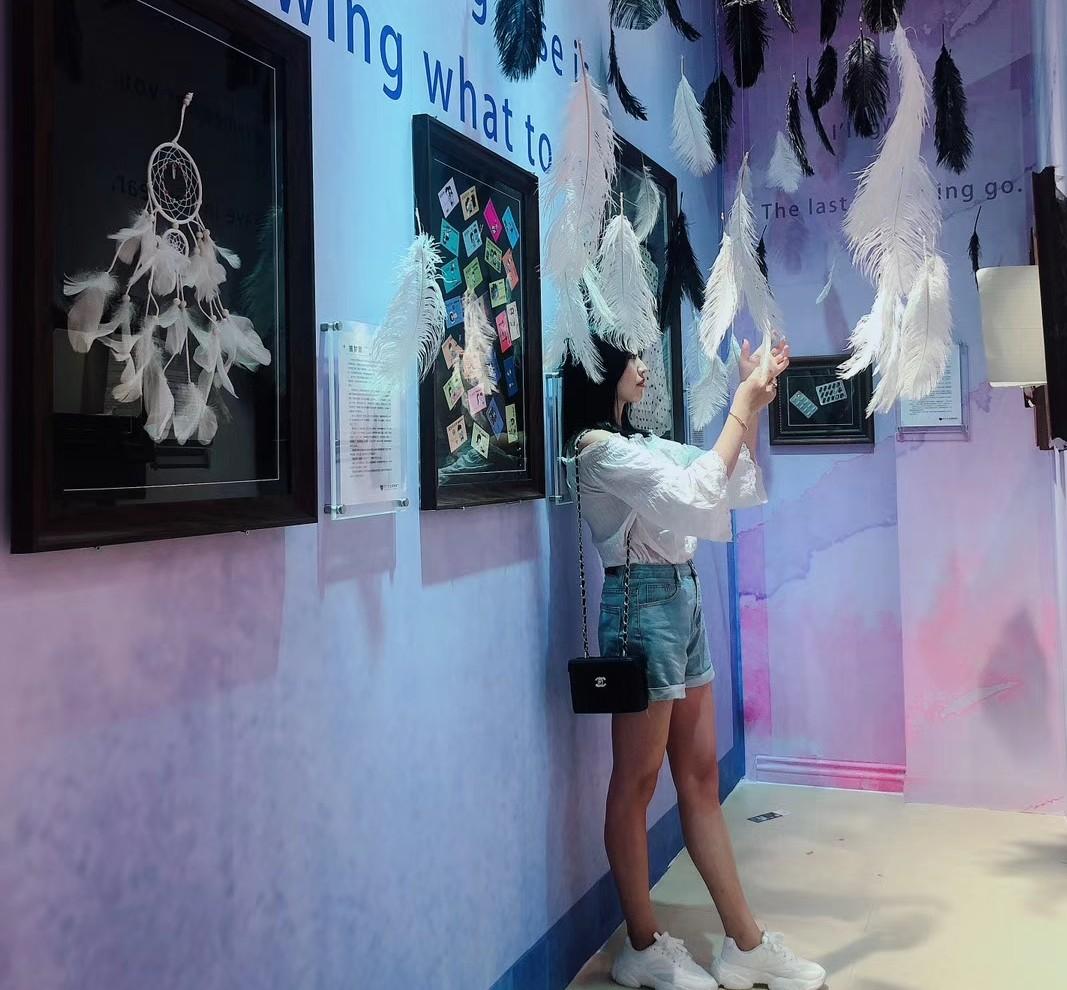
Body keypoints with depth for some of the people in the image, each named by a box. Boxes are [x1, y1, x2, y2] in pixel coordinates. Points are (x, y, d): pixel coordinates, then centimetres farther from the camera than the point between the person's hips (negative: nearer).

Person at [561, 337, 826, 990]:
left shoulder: (640, 444, 17)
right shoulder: (600, 449, -11)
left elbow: (734, 486, 18)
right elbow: (696, 493, -20)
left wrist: (754, 406, 9)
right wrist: (743, 407, -13)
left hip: (682, 602, 9)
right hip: (642, 606, -9)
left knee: (701, 779, 11)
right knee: (638, 783, 2)